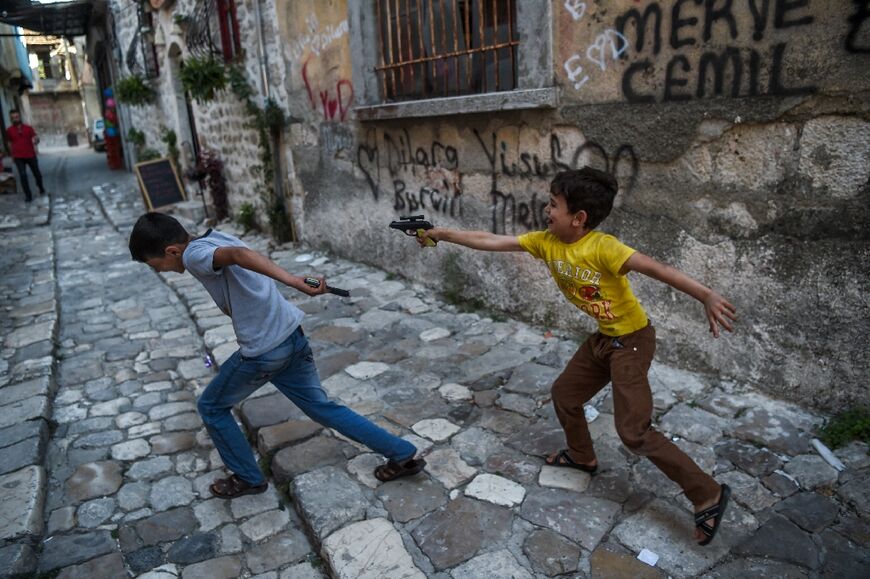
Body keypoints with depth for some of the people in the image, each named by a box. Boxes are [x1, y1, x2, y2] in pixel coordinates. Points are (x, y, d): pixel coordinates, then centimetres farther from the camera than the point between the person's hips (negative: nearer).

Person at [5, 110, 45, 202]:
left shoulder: (28, 128, 1)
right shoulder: (9, 131, 3)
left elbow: (36, 138, -5)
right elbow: (10, 144, 12)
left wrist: (36, 141, -30)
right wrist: (12, 156, 14)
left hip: (31, 155, 1)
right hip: (18, 157, 0)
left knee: (37, 174, 10)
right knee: (22, 175, -10)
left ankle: (41, 188, 37)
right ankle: (28, 195, -5)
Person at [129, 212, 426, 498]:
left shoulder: (194, 254, -14)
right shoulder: (214, 238, 13)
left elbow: (239, 254, -34)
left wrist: (294, 282, -47)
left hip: (264, 351, -8)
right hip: (294, 338, 9)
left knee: (211, 407, 17)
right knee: (322, 408, 20)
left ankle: (248, 479, 32)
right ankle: (402, 454, 23)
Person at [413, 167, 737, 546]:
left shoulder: (602, 248, -28)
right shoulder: (546, 242, -6)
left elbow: (655, 269, -40)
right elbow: (492, 242, -3)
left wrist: (706, 296, -53)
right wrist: (443, 234, -2)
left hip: (632, 340, -8)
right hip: (602, 338, 8)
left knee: (633, 431, -8)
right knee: (564, 393, 19)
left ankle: (708, 494, 6)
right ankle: (582, 457, 45)